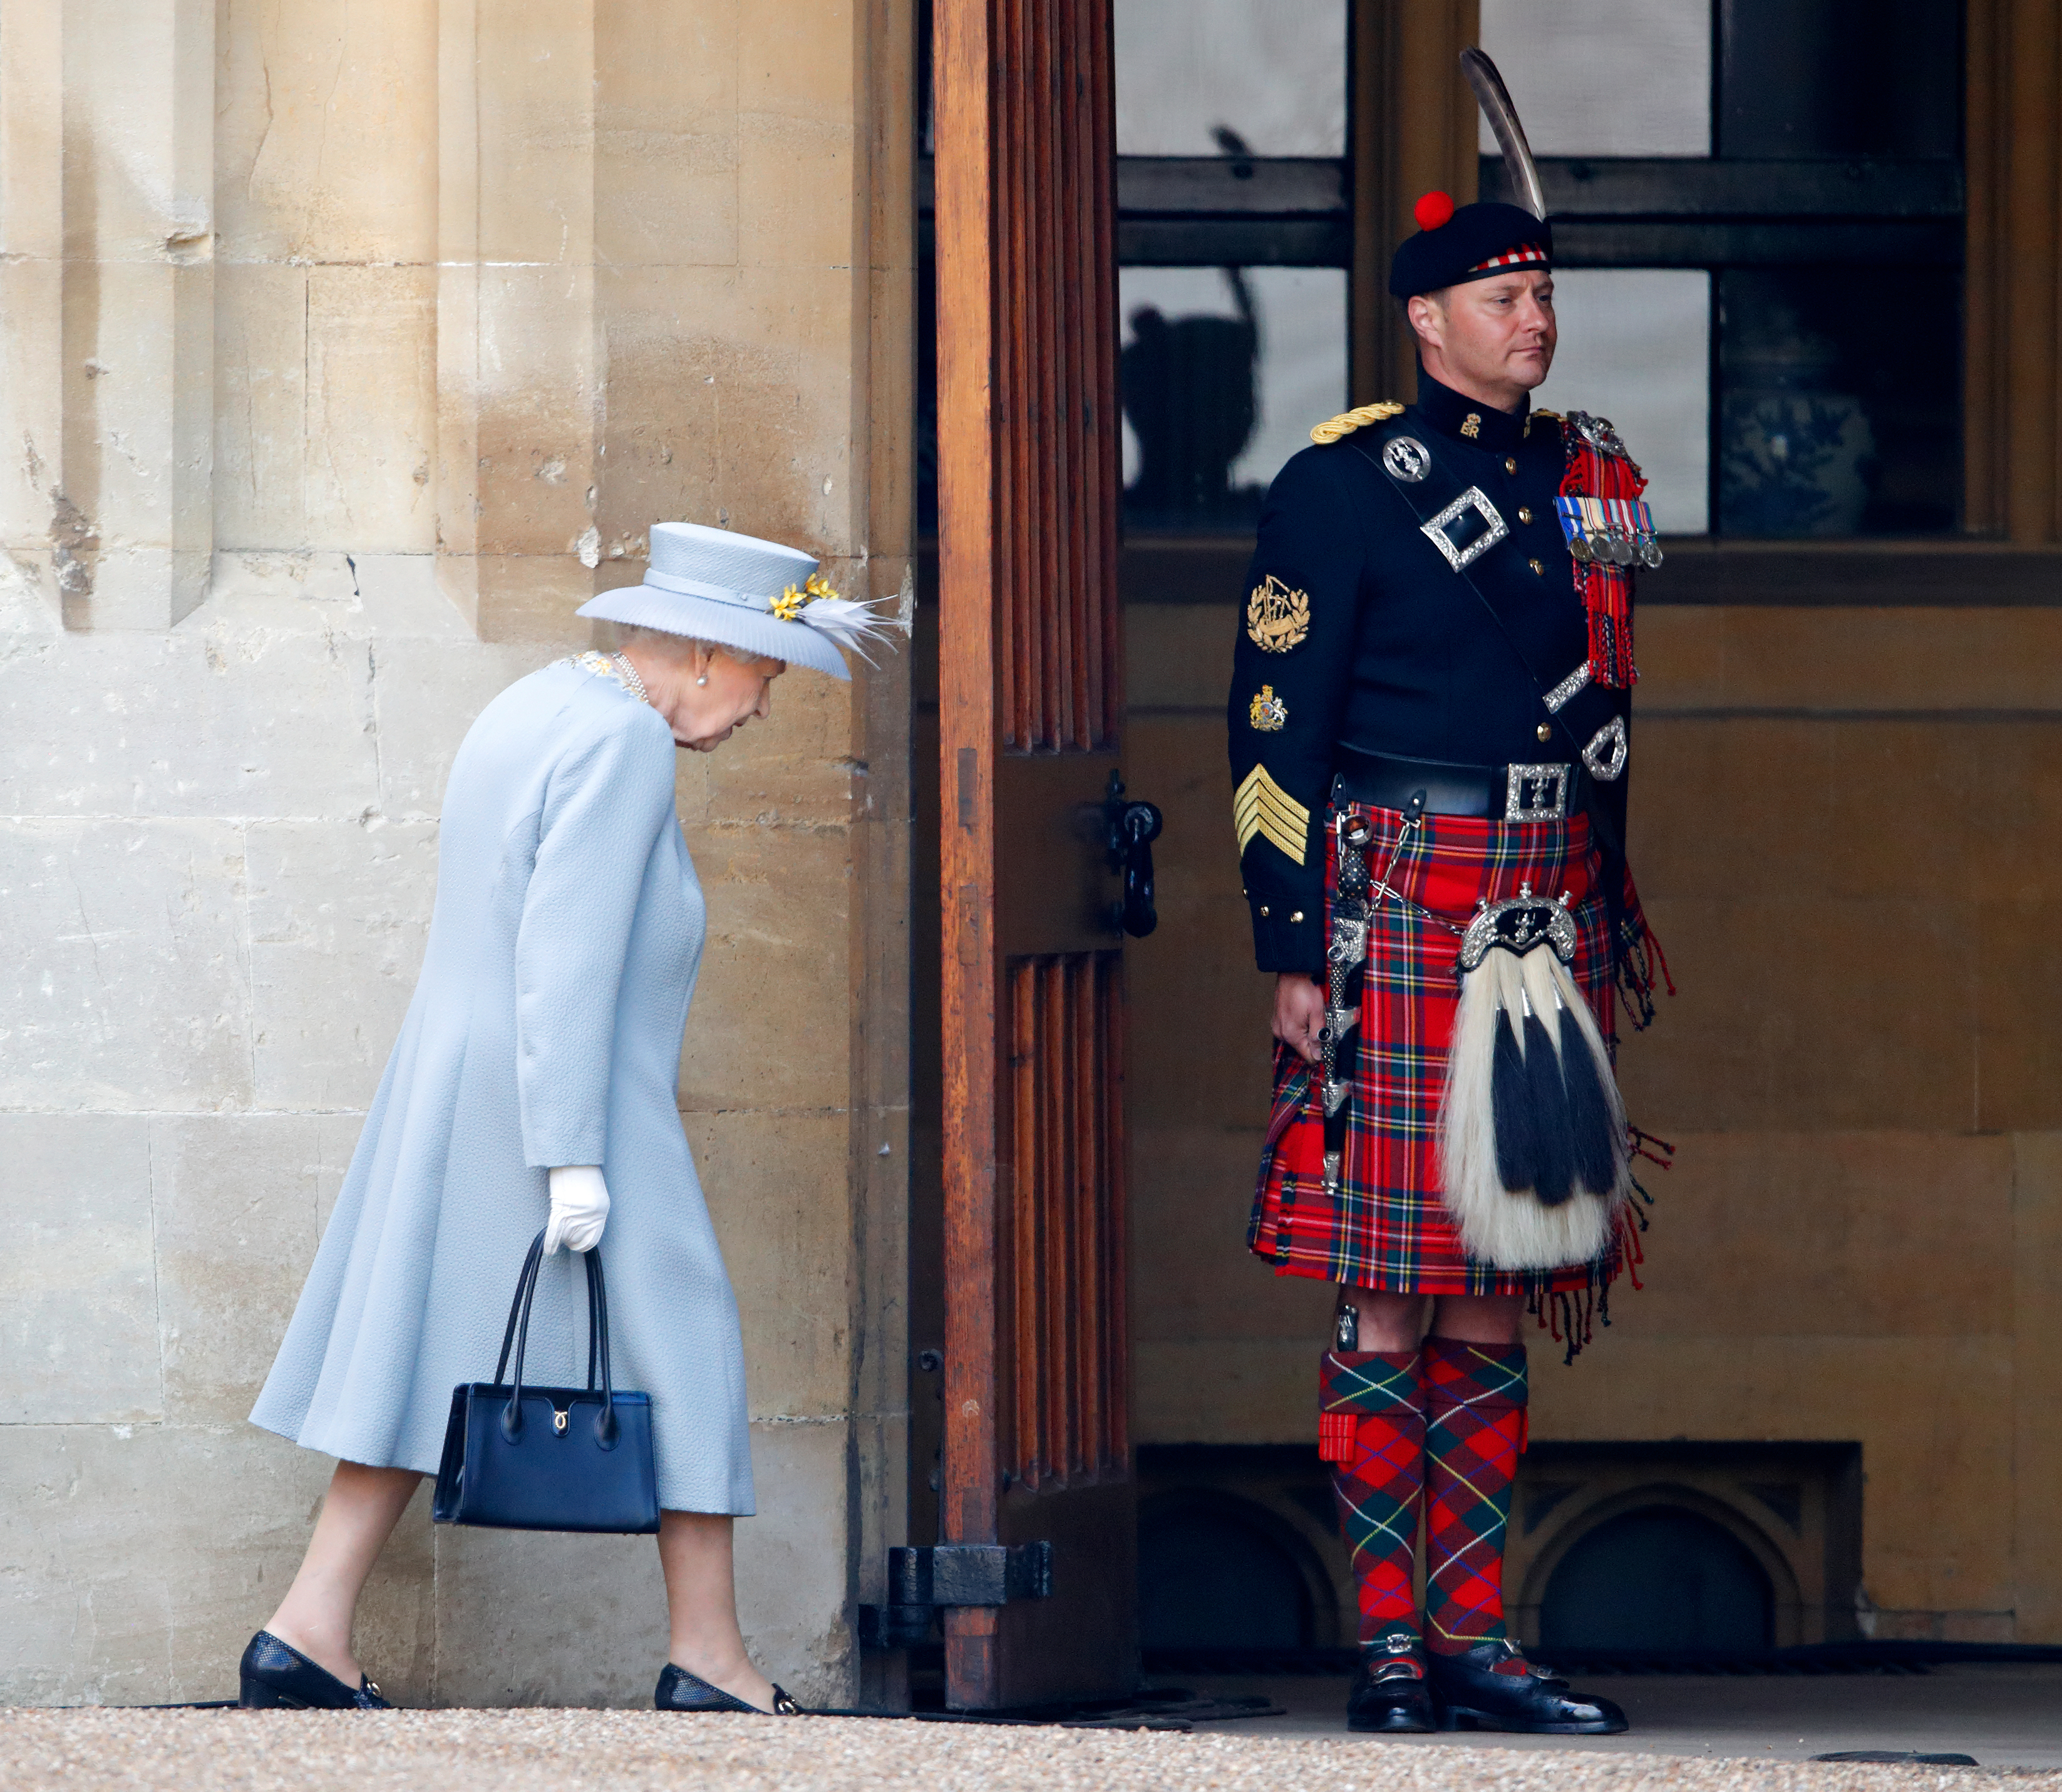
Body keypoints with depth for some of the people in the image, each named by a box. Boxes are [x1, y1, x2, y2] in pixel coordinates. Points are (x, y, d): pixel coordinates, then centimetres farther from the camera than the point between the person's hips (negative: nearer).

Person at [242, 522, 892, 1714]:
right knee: (680, 1346, 1)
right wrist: (573, 1158, -23)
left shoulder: (538, 708, 12)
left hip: (456, 1083, 9)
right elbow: (567, 952, -22)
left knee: (429, 1358, 9)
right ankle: (709, 1659, 4)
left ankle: (311, 1631, 2)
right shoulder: (622, 742, -16)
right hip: (569, 1102, -9)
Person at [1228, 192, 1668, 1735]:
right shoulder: (1343, 485, -3)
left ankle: (1476, 1635, 10)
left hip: (1548, 915, 6)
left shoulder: (1590, 480, 15)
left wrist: (1609, 918, 18)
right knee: (1393, 1300, -5)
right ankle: (1390, 1645, -1)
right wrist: (1294, 950, -10)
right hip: (1400, 906, -6)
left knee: (1497, 1300, 7)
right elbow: (1277, 729, -5)